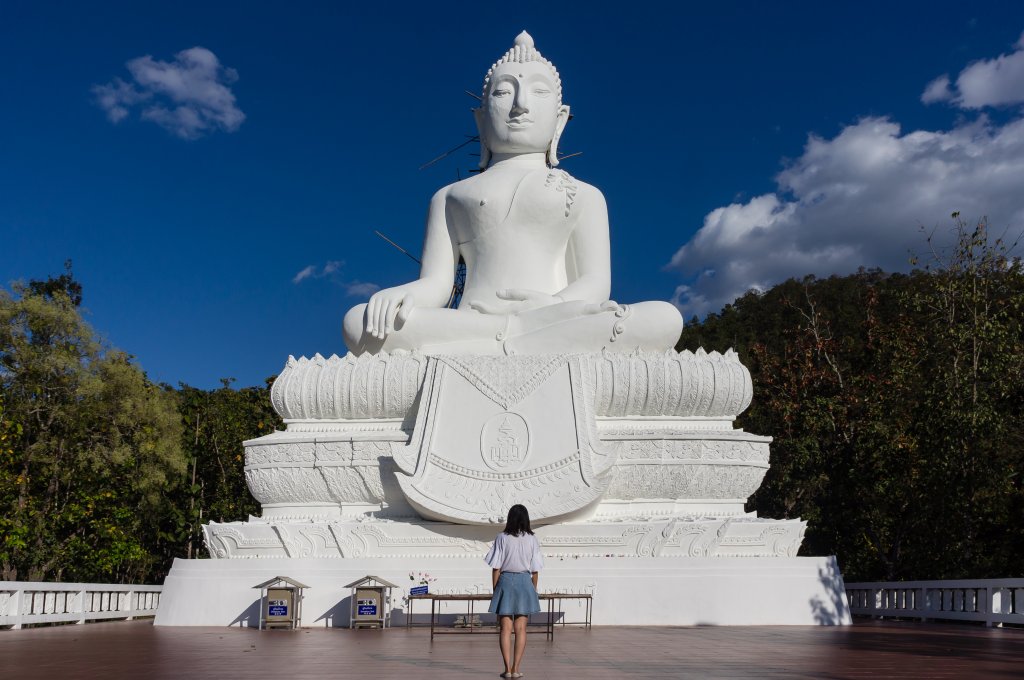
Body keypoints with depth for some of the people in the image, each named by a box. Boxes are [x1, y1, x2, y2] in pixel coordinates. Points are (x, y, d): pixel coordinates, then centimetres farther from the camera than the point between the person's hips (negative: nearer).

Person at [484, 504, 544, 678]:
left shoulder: (502, 538, -4)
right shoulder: (532, 540, 0)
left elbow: (496, 567, -5)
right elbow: (535, 570, 2)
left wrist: (495, 590, 3)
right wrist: (533, 591, 13)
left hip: (505, 582, -1)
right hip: (525, 582, 1)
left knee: (505, 628, 3)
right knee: (521, 629, 6)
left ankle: (508, 668, -2)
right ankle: (516, 669, 5)